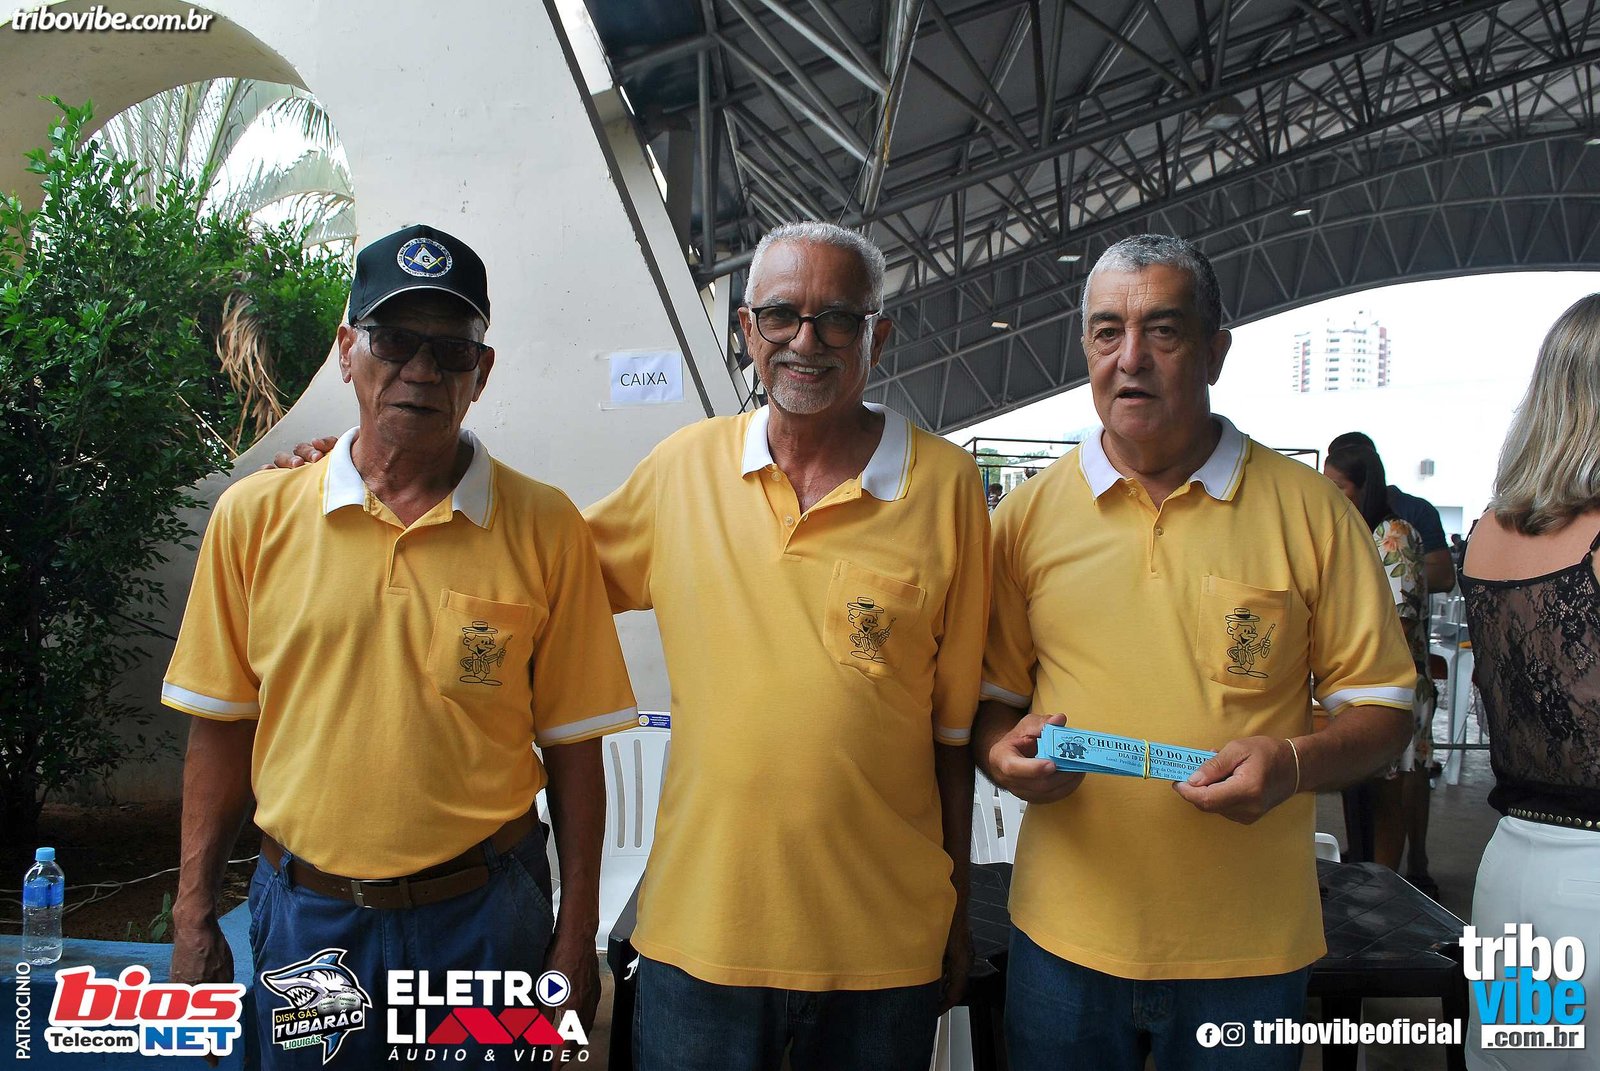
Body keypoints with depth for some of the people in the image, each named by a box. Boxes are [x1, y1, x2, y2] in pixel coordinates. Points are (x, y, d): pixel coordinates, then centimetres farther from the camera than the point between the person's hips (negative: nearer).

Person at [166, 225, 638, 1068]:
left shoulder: (544, 528, -7)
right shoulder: (255, 515, -2)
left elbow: (572, 747, -4)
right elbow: (221, 730, 4)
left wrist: (576, 938, -3)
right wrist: (193, 920, 5)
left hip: (485, 916, -1)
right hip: (305, 917, 2)